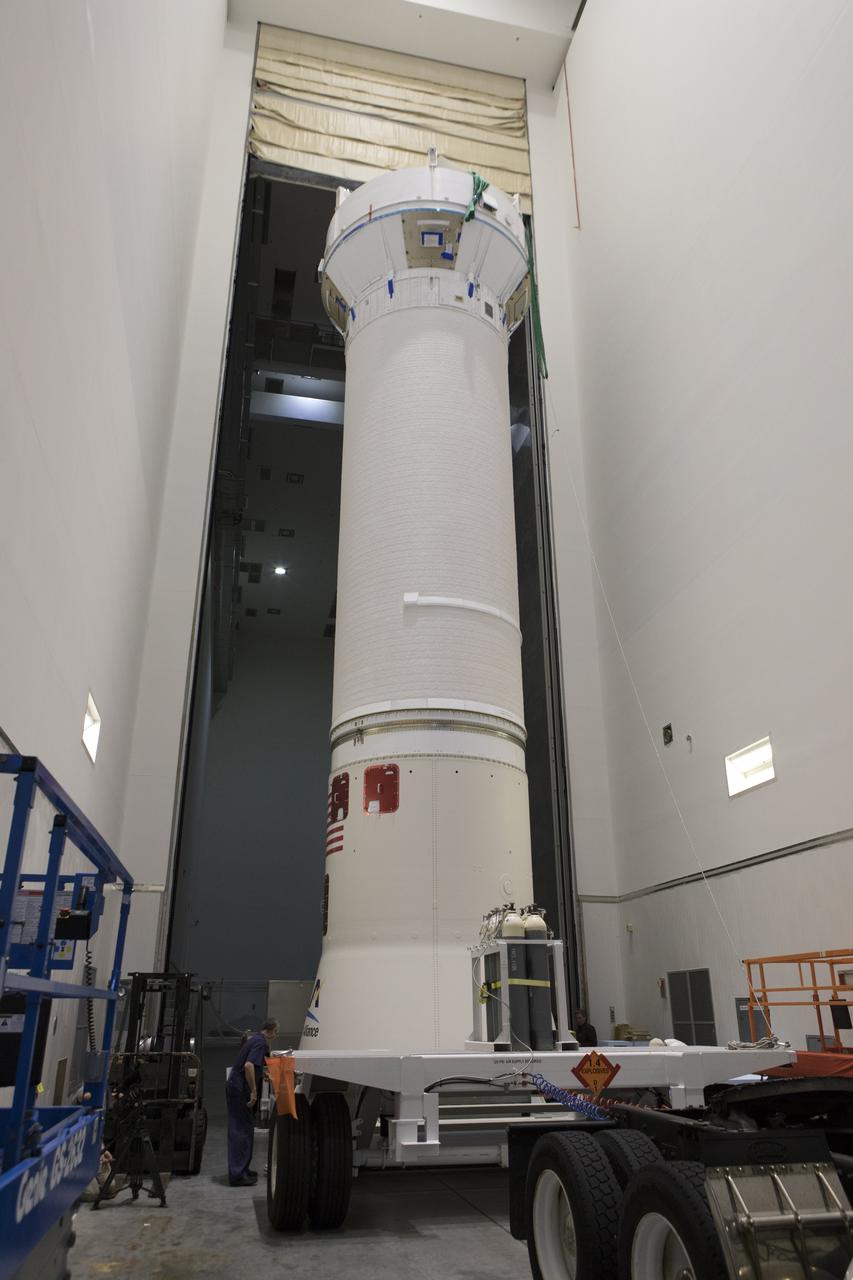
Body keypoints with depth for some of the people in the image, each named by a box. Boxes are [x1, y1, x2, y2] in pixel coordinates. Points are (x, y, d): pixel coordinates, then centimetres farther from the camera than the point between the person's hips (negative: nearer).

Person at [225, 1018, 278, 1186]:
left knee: (239, 1129, 16)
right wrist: (254, 1091, -23)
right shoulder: (260, 1042, -15)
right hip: (240, 1090, -10)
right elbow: (248, 1066, -28)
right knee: (242, 1130, -5)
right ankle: (237, 1174, -3)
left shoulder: (254, 1039, 14)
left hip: (234, 1086, 10)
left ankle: (240, 1169, 24)